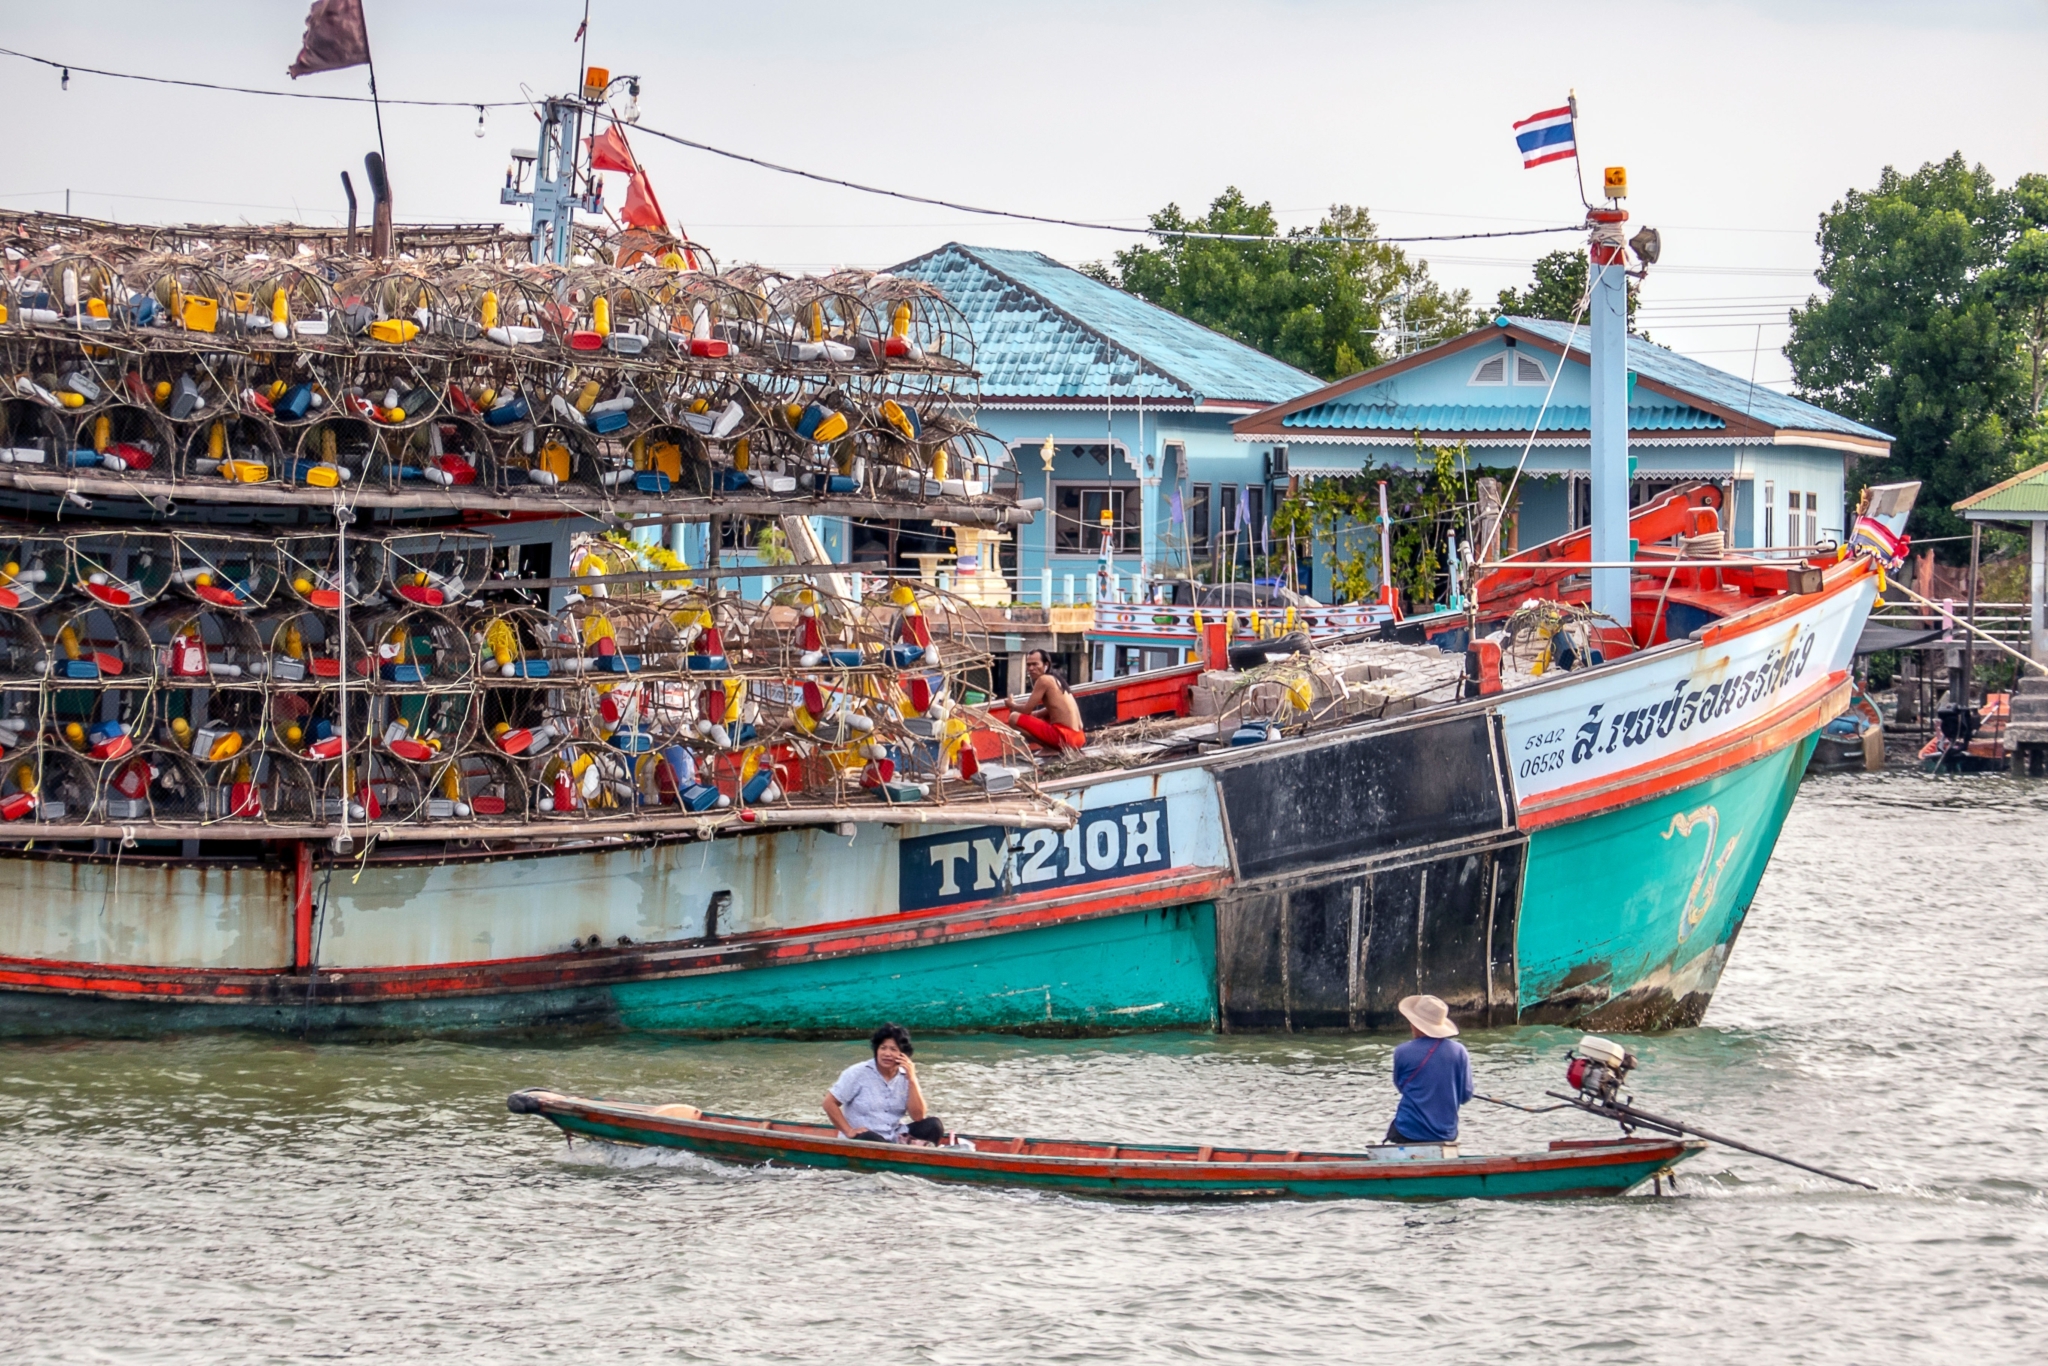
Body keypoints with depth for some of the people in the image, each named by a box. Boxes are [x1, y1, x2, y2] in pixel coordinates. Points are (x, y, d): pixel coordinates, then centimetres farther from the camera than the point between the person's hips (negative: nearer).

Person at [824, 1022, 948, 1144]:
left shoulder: (905, 1078, 6)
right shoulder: (858, 1073, -3)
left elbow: (918, 1117, -3)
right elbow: (830, 1103, -3)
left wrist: (912, 1080, -9)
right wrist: (848, 1131, -12)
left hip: (895, 1138, 4)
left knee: (933, 1126, -17)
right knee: (869, 1139, -40)